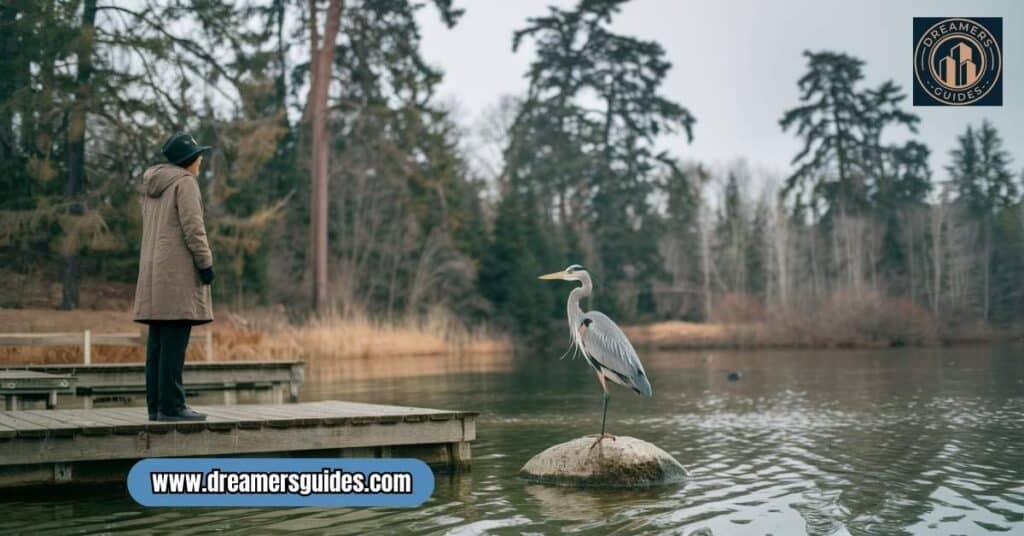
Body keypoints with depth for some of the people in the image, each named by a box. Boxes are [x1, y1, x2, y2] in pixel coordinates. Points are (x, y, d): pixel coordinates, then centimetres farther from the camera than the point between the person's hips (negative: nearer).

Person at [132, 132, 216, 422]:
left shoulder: (151, 183, 18)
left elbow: (150, 227, 18)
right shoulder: (184, 181, -8)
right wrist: (206, 263, -10)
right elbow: (192, 227, -15)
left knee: (157, 341, 8)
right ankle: (171, 405, -10)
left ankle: (156, 405, 9)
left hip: (153, 269, 9)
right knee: (174, 341, -9)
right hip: (179, 267, -9)